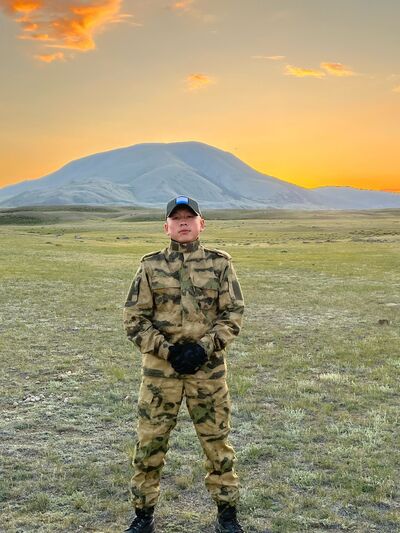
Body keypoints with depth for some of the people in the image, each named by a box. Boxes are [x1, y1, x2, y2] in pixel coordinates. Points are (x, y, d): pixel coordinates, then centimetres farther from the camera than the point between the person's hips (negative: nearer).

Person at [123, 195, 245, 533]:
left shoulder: (220, 263, 1)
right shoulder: (151, 266, 1)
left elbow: (234, 313, -1)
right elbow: (134, 319, -1)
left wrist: (204, 348, -14)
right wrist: (167, 350, -12)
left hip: (208, 367, 0)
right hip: (160, 368, 1)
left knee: (217, 442, 9)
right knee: (150, 443, 7)